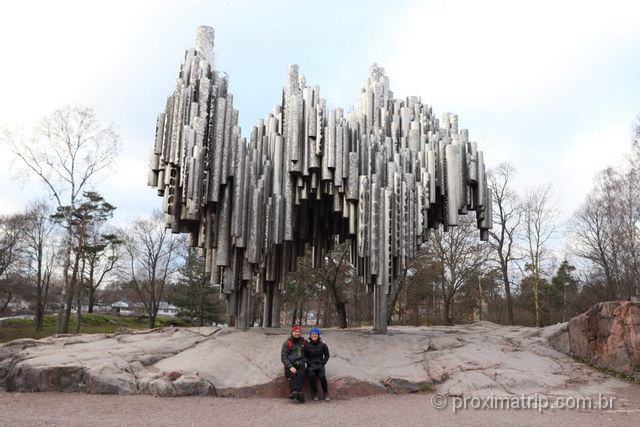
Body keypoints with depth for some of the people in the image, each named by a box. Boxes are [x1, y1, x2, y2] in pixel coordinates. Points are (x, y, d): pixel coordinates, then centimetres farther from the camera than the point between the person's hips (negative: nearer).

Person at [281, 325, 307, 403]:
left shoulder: (304, 342, 16)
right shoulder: (287, 343, 6)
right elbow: (283, 357, -1)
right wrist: (290, 367, -14)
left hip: (300, 365, 2)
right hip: (290, 365, -1)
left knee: (301, 374, -30)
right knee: (292, 375, -31)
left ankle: (295, 392, -41)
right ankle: (299, 393, -42)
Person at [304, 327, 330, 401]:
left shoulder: (322, 345, 5)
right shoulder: (307, 345, 5)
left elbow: (327, 355, 13)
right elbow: (305, 356, 9)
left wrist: (323, 363, 0)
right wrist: (309, 363, -6)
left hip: (320, 365, 0)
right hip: (311, 365, 0)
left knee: (322, 376, -31)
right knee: (311, 375, -33)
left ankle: (325, 393, -9)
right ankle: (315, 393, -15)